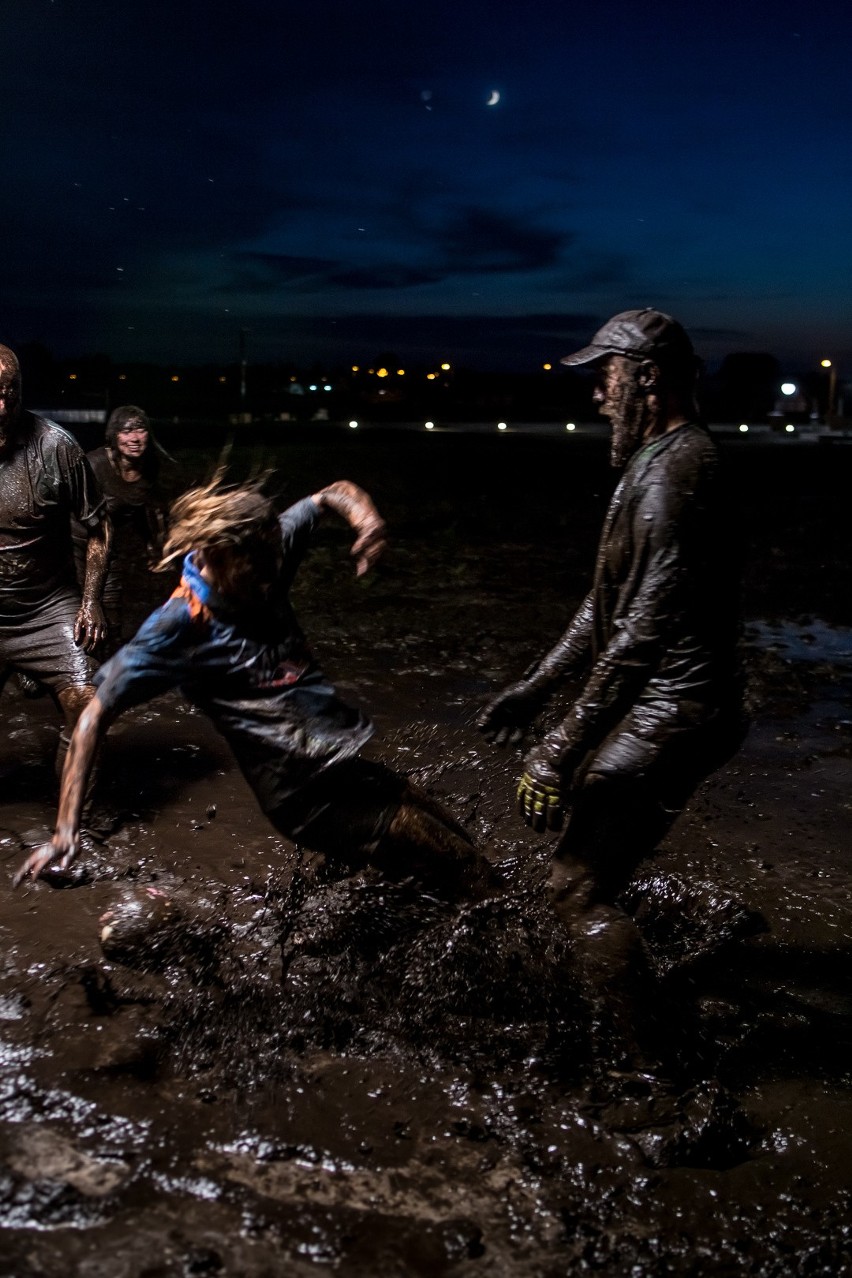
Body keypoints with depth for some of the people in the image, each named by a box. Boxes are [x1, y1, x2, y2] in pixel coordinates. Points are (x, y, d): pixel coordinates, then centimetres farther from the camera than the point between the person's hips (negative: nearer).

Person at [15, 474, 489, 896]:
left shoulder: (262, 562, 0)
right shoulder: (179, 628, -17)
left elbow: (333, 493, 11)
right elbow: (97, 715, -13)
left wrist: (364, 514, -13)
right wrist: (67, 829, -17)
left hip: (352, 764, 8)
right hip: (314, 798, -7)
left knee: (457, 840, 17)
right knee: (466, 871, -6)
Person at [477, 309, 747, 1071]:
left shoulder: (672, 473, -19)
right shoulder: (666, 460, 14)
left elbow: (642, 629, -25)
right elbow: (610, 601, 18)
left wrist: (563, 748, -24)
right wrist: (537, 686, 17)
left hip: (668, 715, -11)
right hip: (666, 703, 11)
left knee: (581, 886, -8)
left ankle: (645, 1066, 3)